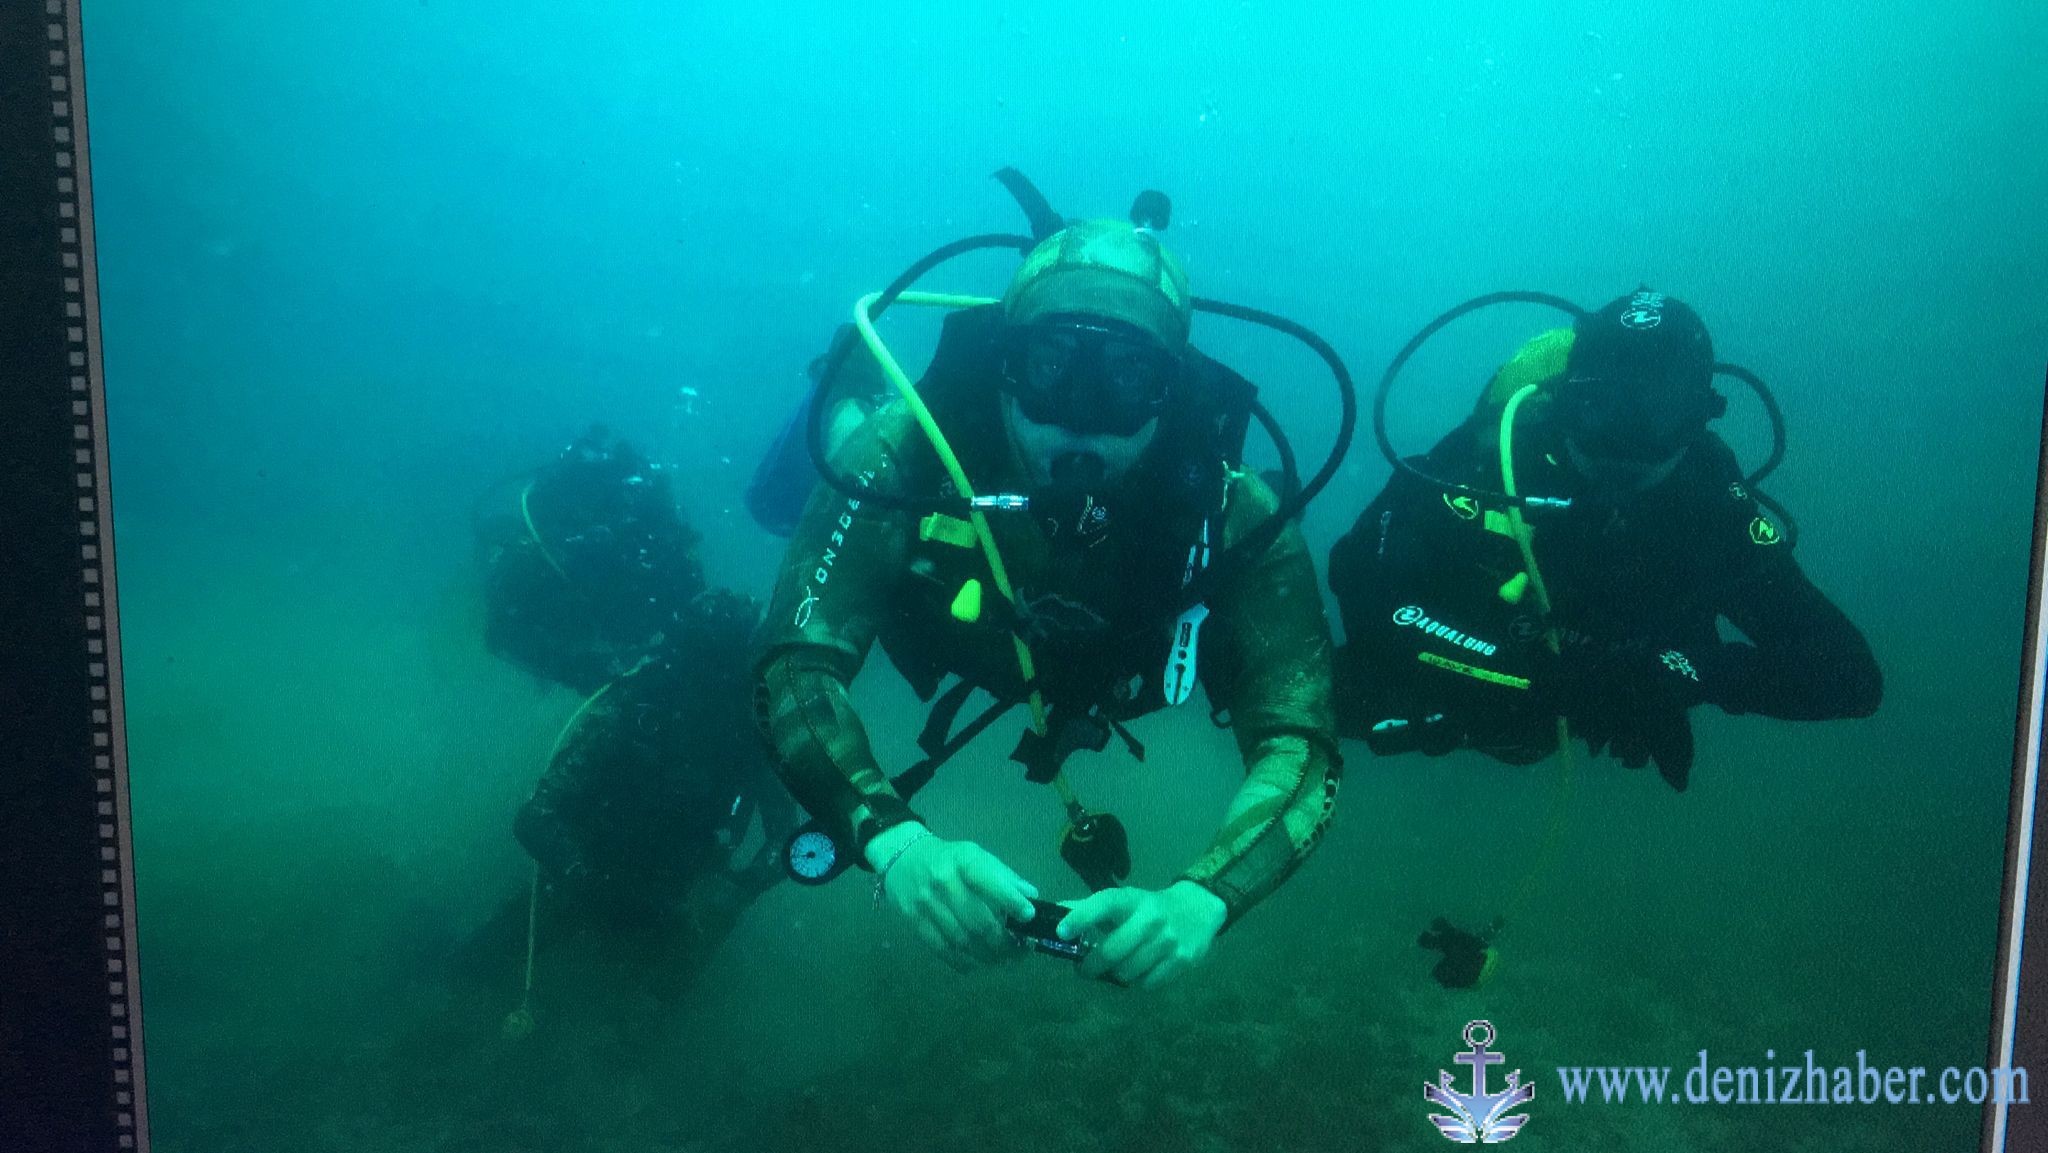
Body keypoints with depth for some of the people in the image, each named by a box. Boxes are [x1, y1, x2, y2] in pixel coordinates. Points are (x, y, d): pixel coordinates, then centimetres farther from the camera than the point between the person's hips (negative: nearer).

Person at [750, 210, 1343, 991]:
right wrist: (897, 842, -67)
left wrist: (1200, 899, -65)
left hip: (1100, 686, 1)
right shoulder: (907, 455, -44)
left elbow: (1298, 745, -45)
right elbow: (796, 666, -49)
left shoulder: (1233, 520, -42)